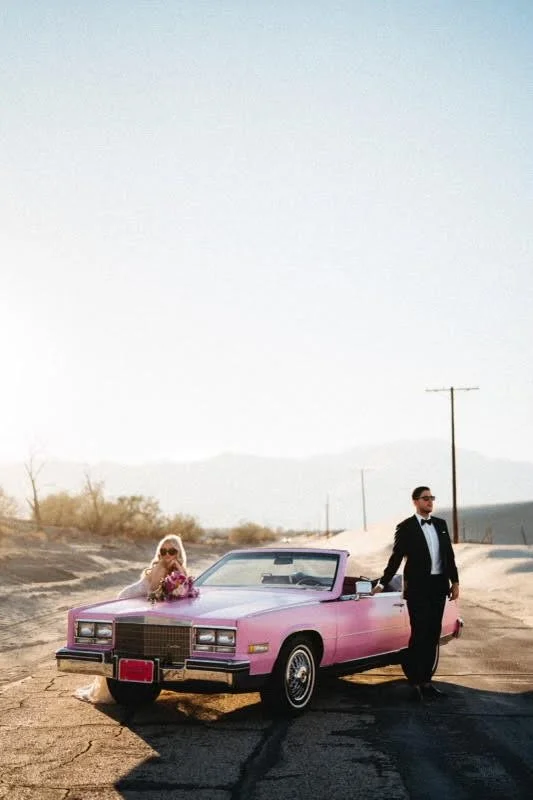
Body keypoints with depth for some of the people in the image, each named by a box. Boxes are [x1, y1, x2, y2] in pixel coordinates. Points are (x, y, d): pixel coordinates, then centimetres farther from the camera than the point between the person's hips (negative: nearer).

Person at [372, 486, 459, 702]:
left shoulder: (441, 524, 11)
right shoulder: (406, 528, -3)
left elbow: (449, 555, 14)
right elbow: (396, 558, 0)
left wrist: (455, 581, 9)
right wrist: (382, 583, -2)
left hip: (438, 586, 5)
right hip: (418, 587, -5)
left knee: (433, 635, 8)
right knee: (419, 635, -7)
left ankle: (425, 681, 16)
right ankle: (414, 682, 2)